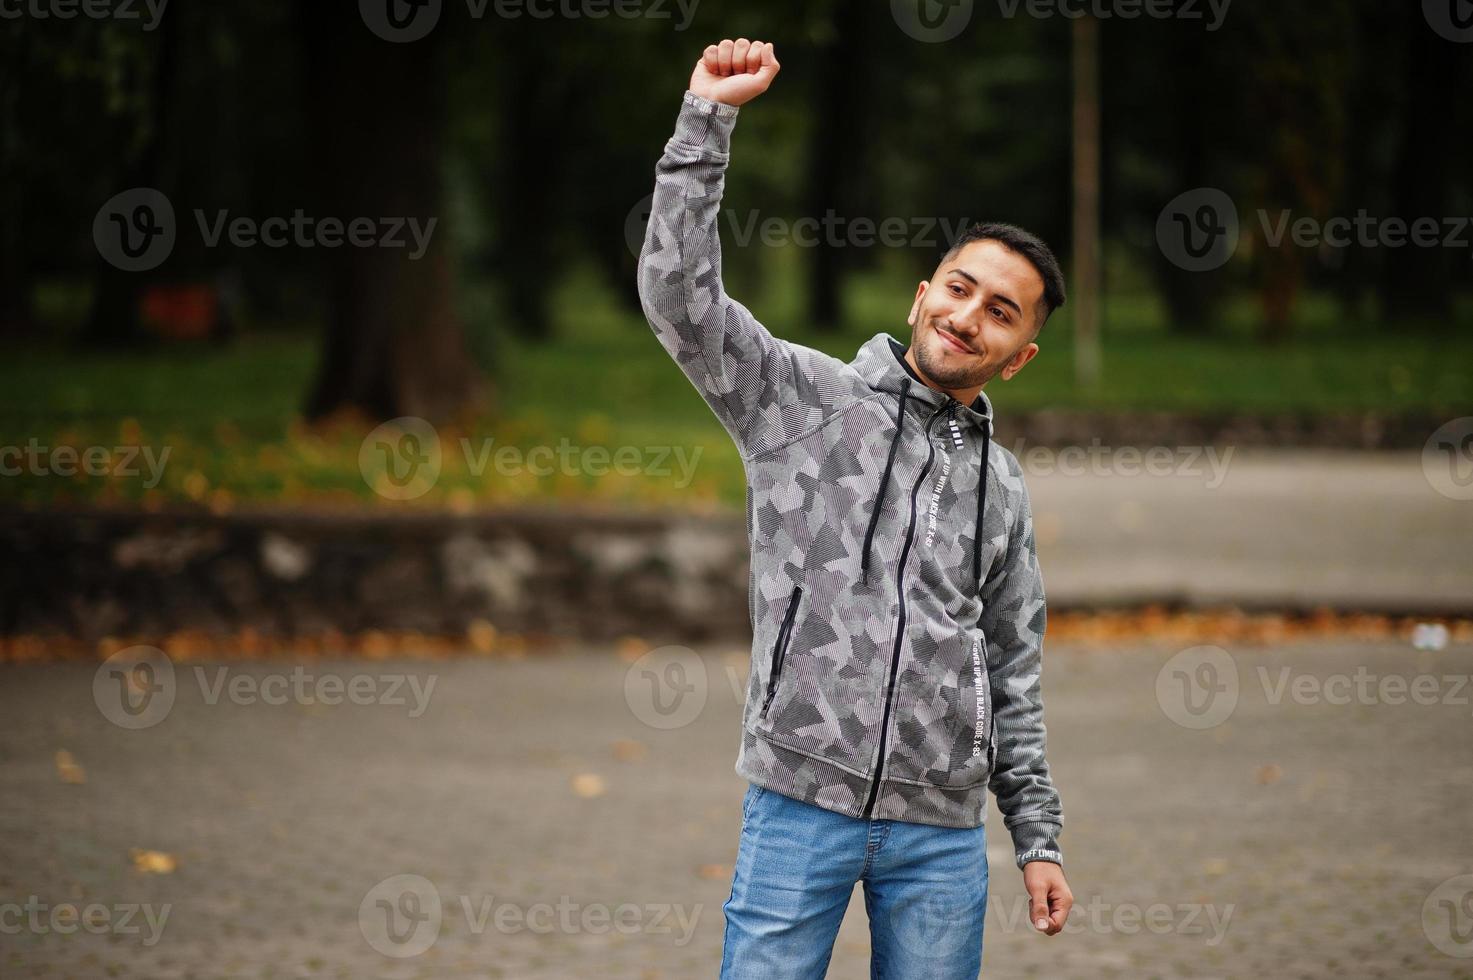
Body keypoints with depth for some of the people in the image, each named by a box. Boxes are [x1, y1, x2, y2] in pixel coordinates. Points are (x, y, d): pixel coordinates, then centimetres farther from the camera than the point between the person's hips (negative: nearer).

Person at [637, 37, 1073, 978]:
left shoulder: (1002, 487, 15)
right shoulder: (805, 395, 4)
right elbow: (678, 293, -9)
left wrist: (1039, 840, 14)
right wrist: (709, 119, -16)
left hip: (942, 830, 3)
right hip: (801, 803, -3)